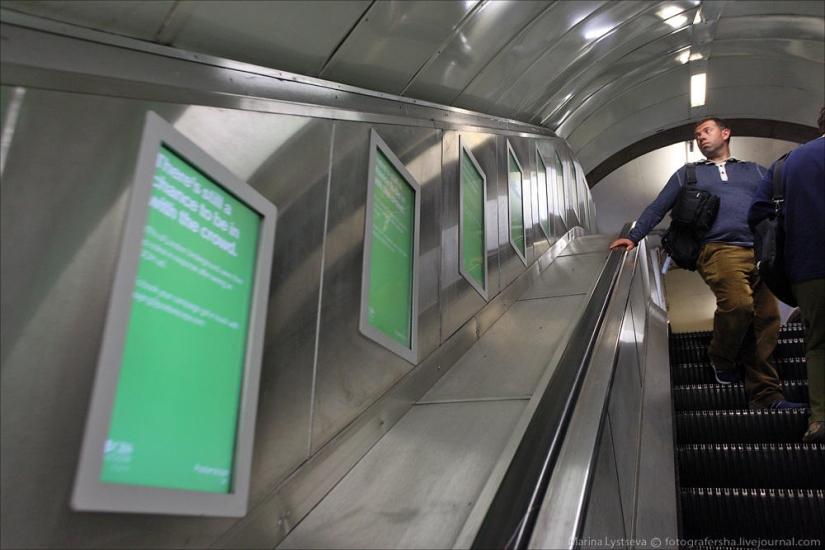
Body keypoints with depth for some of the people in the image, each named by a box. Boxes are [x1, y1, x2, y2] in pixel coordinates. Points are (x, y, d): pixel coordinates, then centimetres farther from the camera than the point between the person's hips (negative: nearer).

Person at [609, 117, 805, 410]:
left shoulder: (755, 171, 28)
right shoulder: (687, 174, 24)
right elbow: (657, 208, 19)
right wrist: (633, 237, 7)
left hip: (762, 253, 3)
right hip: (719, 250, -3)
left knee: (766, 320, -5)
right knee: (738, 303, -28)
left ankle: (764, 397, 1)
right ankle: (721, 360, -1)